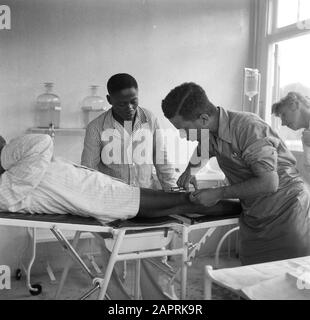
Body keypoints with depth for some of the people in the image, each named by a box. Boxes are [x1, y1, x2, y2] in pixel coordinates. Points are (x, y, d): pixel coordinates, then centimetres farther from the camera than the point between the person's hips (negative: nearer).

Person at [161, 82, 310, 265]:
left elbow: (269, 183, -27)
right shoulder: (211, 135, 1)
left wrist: (219, 194, -19)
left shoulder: (248, 127, -23)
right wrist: (189, 170, 6)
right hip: (253, 219, 7)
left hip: (285, 211, -7)